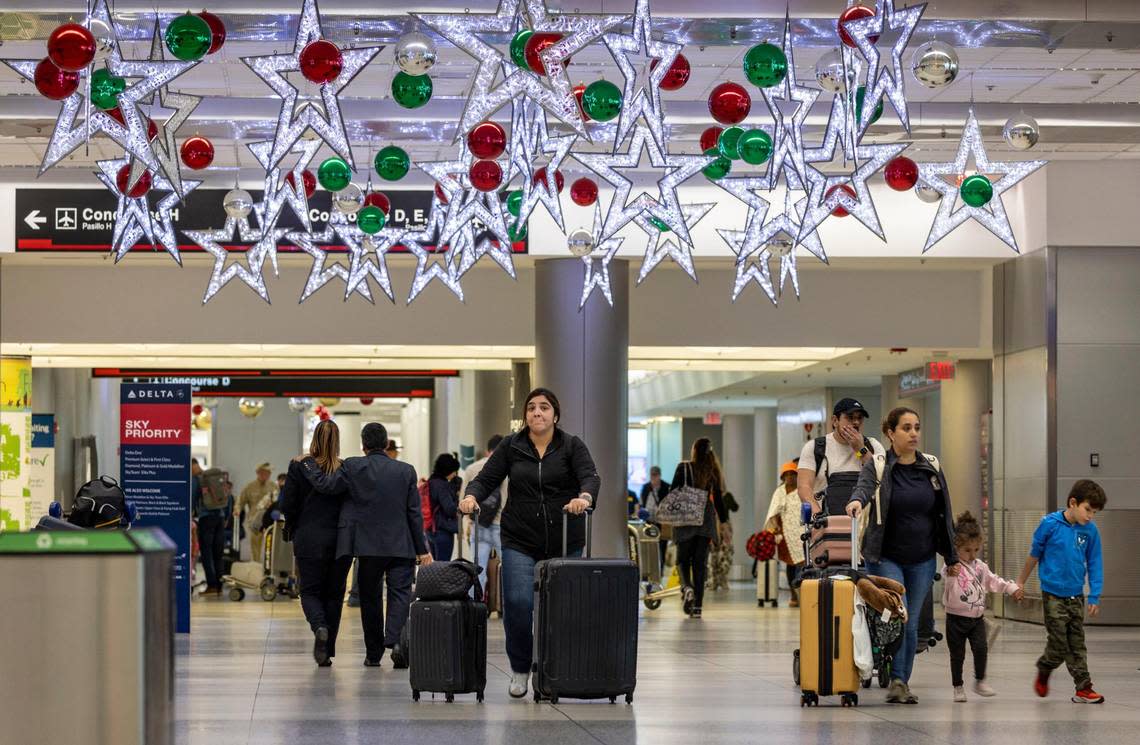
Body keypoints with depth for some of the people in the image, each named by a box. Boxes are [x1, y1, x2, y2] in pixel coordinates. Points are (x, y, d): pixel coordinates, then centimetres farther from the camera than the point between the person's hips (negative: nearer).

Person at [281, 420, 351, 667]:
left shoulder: (299, 467, -7)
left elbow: (287, 505, -4)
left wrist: (294, 531, 12)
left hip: (309, 540, -1)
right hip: (340, 542, 1)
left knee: (310, 591, 8)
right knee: (334, 593, 12)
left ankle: (320, 627, -22)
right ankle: (327, 651, 13)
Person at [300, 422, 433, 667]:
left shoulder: (352, 467, -5)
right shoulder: (406, 471, 1)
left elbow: (326, 485, -6)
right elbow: (414, 513, 2)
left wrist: (308, 462, 9)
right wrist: (421, 549, 6)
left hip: (368, 546, 0)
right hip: (400, 546, 0)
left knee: (370, 598, 12)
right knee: (400, 592, -1)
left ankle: (373, 653, 16)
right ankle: (395, 640, -25)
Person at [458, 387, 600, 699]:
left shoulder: (572, 446, 3)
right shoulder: (511, 446, 8)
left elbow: (590, 476, -12)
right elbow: (486, 478, 4)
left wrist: (584, 497, -35)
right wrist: (472, 496, -18)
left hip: (564, 541, 0)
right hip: (520, 541, 0)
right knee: (518, 602, -14)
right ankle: (520, 669, 3)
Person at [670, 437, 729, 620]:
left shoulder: (683, 468, -4)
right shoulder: (714, 472, 5)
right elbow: (718, 499, 8)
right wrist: (722, 522, 15)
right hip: (707, 520, 2)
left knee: (683, 558, 9)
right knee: (701, 562, 3)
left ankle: (687, 587, -21)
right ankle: (697, 606, 0)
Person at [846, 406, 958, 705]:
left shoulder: (932, 467, 6)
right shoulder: (877, 465, -4)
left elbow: (944, 513, 10)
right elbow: (864, 485, -26)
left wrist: (951, 557, 10)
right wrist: (857, 500, -50)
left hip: (922, 560, 4)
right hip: (886, 557, -4)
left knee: (912, 622, 6)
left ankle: (902, 683, 17)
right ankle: (897, 680, -10)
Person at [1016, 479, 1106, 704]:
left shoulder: (1090, 530, -4)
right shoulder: (1050, 524, -12)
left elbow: (1095, 565, 2)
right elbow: (1034, 554, 2)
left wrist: (1095, 597, -2)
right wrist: (1021, 582, 12)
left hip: (1076, 596, 3)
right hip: (1053, 595, -3)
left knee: (1077, 644, 7)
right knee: (1059, 645, -1)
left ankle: (1083, 689, 12)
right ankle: (1043, 671, 27)